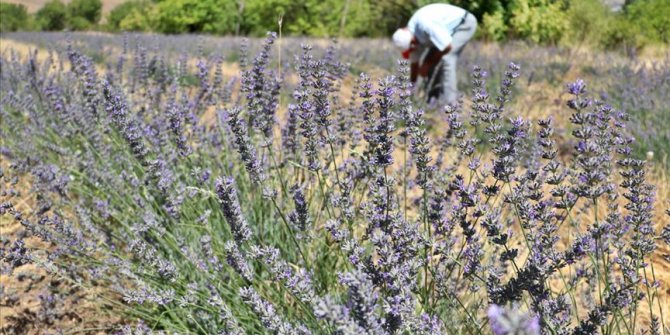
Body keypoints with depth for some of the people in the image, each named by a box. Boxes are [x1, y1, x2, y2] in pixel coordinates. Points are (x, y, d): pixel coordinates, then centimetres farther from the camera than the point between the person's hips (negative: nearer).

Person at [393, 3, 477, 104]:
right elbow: (414, 62, 7)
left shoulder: (425, 25, -35)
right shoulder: (411, 35, -7)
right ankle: (432, 98, 9)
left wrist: (427, 64, -18)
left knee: (445, 59, -23)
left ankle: (449, 101, -21)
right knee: (427, 60, 3)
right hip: (454, 27, 9)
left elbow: (447, 46, -32)